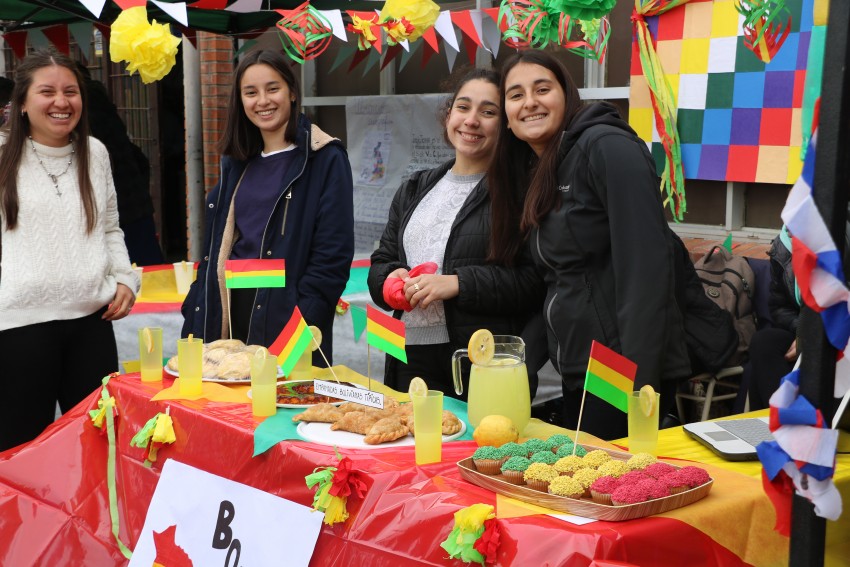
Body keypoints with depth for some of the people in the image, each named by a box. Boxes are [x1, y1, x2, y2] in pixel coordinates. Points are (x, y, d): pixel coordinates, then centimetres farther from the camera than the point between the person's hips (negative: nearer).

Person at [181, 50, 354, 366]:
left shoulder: (325, 160, -5)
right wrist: (196, 313, 8)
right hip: (226, 314, 5)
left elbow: (333, 256, -11)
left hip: (282, 317, -5)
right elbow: (216, 246, 16)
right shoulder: (237, 163, 13)